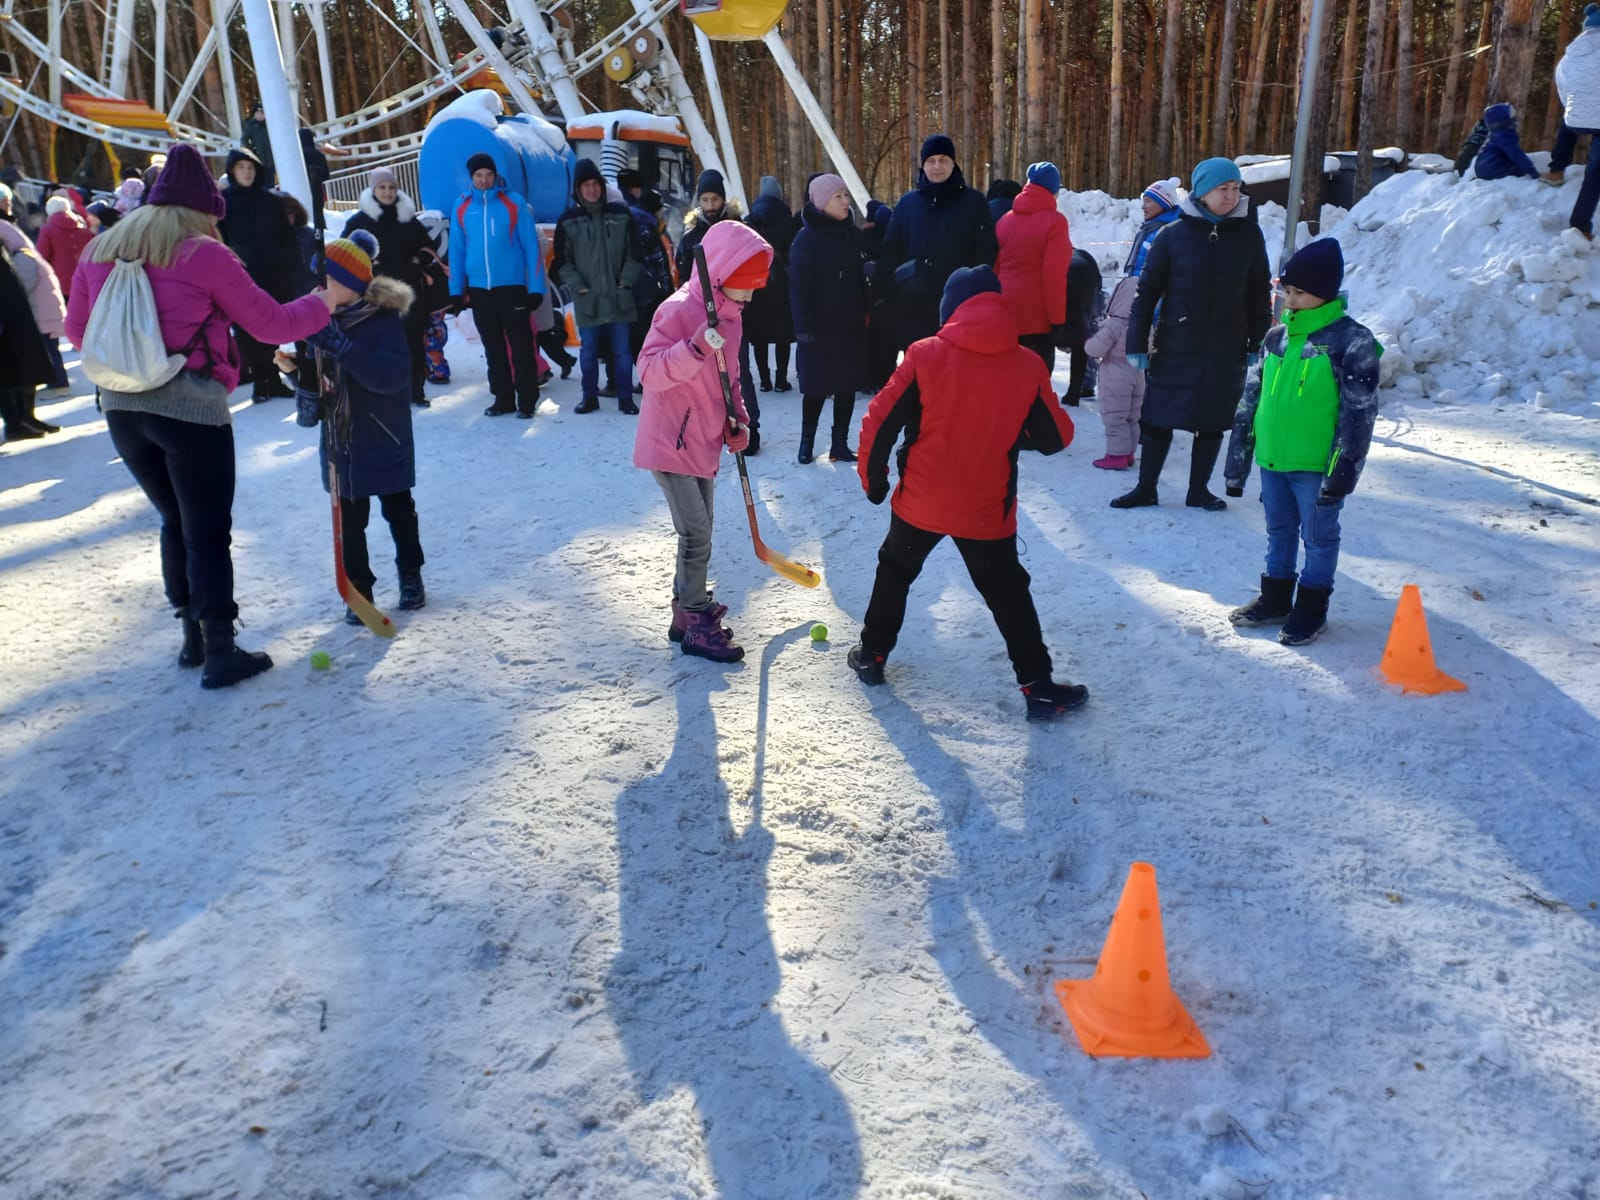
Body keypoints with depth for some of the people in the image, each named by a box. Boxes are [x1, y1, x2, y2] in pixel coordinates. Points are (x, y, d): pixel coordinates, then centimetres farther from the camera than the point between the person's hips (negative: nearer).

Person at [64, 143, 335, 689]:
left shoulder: (98, 252, 11)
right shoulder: (205, 255, -7)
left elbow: (77, 329, 21)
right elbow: (272, 324, -3)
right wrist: (323, 301, 14)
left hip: (121, 407, 6)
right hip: (192, 407, -6)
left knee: (175, 521, 19)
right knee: (208, 532, 2)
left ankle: (194, 637, 26)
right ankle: (221, 653, 5)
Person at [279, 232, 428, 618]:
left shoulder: (385, 318, -14)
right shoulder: (324, 321, 2)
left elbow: (393, 375, -28)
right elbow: (319, 384, 10)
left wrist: (340, 347, -35)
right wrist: (298, 370, -12)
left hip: (384, 441, -4)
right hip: (340, 443, 4)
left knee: (398, 510, 13)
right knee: (349, 520, 6)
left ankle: (410, 575, 32)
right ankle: (358, 589, 18)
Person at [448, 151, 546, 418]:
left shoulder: (514, 203, -3)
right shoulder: (462, 206, 4)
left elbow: (531, 247, -3)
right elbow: (456, 250, 8)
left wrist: (536, 287, -8)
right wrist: (456, 290, 5)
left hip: (512, 287, -3)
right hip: (479, 289, 3)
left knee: (521, 347, 0)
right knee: (493, 348, 11)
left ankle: (527, 400, 8)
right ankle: (503, 399, 21)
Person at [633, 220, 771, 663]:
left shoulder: (731, 314, 8)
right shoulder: (679, 310, -19)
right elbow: (649, 372, -25)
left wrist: (736, 418, 5)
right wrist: (696, 348, -39)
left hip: (705, 443, 8)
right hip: (670, 443, -8)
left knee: (699, 531, 15)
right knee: (697, 535, -7)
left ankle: (688, 609, 30)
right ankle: (696, 625, 6)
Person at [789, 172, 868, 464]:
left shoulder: (852, 234, 8)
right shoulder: (807, 237, -8)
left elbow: (860, 278, 12)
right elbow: (798, 285, -11)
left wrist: (864, 313, 5)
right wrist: (803, 326, -17)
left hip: (850, 326, 5)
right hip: (820, 327, -5)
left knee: (848, 385, 5)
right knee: (817, 387, 0)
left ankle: (840, 443, 15)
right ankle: (807, 442, 16)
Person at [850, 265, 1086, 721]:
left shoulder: (926, 355, -10)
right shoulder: (1027, 367, -7)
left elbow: (880, 423, -9)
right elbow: (1055, 438, 1)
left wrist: (873, 478, 5)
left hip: (920, 502, 0)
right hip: (986, 511, 0)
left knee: (895, 572, 23)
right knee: (1007, 593, 14)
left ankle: (871, 654, 34)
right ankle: (1038, 687, 16)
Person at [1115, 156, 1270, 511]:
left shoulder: (1248, 234, 2)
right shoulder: (1174, 235, -4)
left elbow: (1260, 294, 8)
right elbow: (1147, 291, -3)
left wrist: (1257, 345, 5)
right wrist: (1137, 344, -7)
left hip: (1227, 349, 2)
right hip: (1175, 346, -2)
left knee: (1214, 421, 9)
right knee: (1159, 417, 3)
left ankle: (1198, 489, 23)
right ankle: (1146, 488, 16)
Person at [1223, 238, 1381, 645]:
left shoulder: (1352, 340, -10)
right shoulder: (1277, 338, 8)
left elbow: (1359, 412, -13)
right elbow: (1252, 400, 13)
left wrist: (1343, 468, -16)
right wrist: (1238, 461, 11)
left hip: (1316, 465, -6)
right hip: (1272, 459, 6)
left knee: (1319, 537, 8)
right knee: (1279, 532, 18)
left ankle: (1311, 608, 20)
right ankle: (1275, 599, 31)